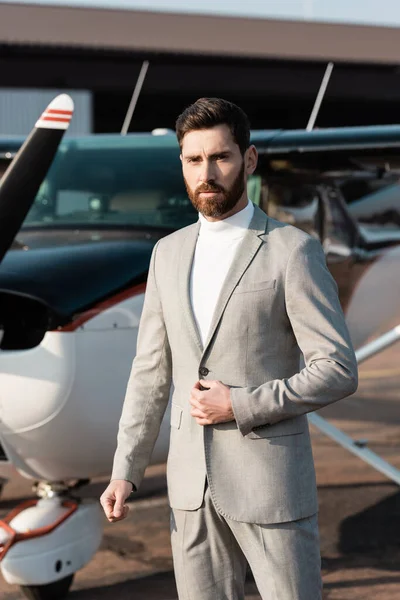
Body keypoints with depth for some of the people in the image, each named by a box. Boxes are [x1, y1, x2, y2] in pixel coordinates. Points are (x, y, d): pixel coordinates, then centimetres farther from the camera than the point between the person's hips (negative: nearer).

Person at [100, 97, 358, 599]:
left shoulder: (293, 251, -7)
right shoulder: (169, 253, 10)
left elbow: (338, 370, -10)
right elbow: (151, 370, 12)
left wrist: (240, 405, -15)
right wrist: (125, 470, 6)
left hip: (270, 481, -5)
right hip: (191, 482, 5)